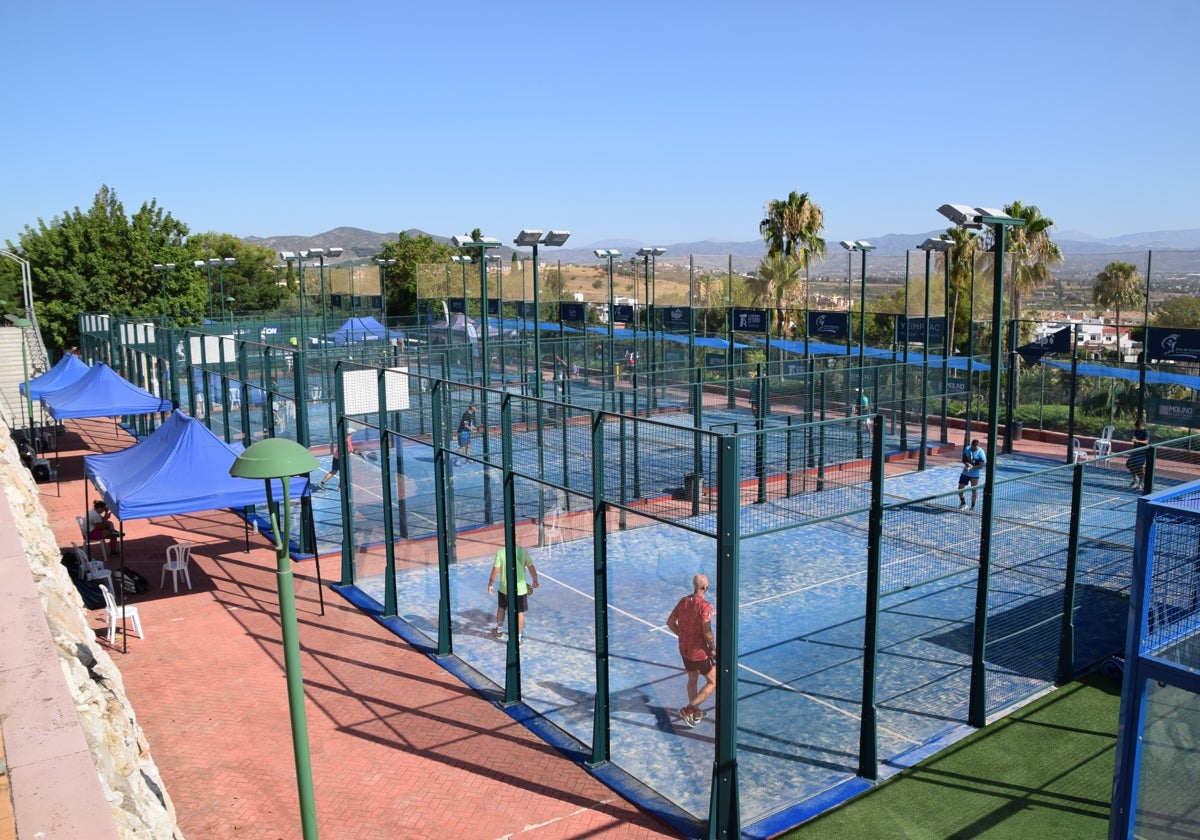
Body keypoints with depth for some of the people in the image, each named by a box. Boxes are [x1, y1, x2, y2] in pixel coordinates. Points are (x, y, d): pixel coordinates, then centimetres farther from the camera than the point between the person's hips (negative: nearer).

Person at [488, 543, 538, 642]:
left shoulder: (500, 552, -11)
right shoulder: (523, 551, -11)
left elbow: (495, 571, -9)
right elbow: (531, 568, -8)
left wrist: (490, 584, 5)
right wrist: (535, 581, 8)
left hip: (504, 588, 1)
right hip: (520, 589, -1)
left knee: (501, 608, 25)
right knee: (520, 612, 11)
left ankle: (499, 630, 43)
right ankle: (518, 637, 18)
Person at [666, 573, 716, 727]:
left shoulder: (683, 601, -1)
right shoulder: (705, 606, -23)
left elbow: (670, 622, 6)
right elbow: (707, 632, -27)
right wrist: (713, 648, -10)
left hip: (684, 650, 7)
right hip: (700, 652, -7)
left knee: (692, 679, 25)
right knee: (713, 682, 8)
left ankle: (695, 712, 39)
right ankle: (688, 709, 5)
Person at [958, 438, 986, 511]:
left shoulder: (981, 453, -15)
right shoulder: (967, 449, -1)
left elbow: (981, 466, -15)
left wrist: (972, 467, -27)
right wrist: (967, 464, -15)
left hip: (975, 474, -5)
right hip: (965, 473, 5)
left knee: (974, 490, 3)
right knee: (960, 488, 7)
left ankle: (972, 506, 19)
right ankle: (963, 503, 27)